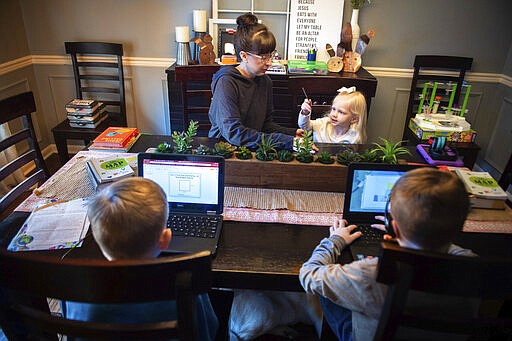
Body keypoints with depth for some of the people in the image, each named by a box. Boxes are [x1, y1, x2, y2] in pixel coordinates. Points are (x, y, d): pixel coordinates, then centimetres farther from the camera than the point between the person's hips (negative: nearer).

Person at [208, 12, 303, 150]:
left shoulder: (265, 81, 7)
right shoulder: (226, 83, -15)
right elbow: (234, 132, -24)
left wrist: (292, 133, -4)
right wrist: (286, 141, -27)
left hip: (253, 149, 6)